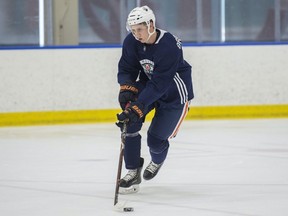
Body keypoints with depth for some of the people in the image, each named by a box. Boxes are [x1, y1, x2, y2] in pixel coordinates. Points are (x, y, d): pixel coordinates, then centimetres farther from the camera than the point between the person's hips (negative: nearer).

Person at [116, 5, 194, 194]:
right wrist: (127, 89, -27)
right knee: (129, 122, -17)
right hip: (147, 84, 6)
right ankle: (133, 172, -8)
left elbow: (158, 84, -35)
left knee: (156, 139, -5)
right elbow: (126, 69, -6)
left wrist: (137, 107, -41)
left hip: (174, 94, -6)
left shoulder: (169, 46, -33)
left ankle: (157, 160, 34)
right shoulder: (132, 42, -15)